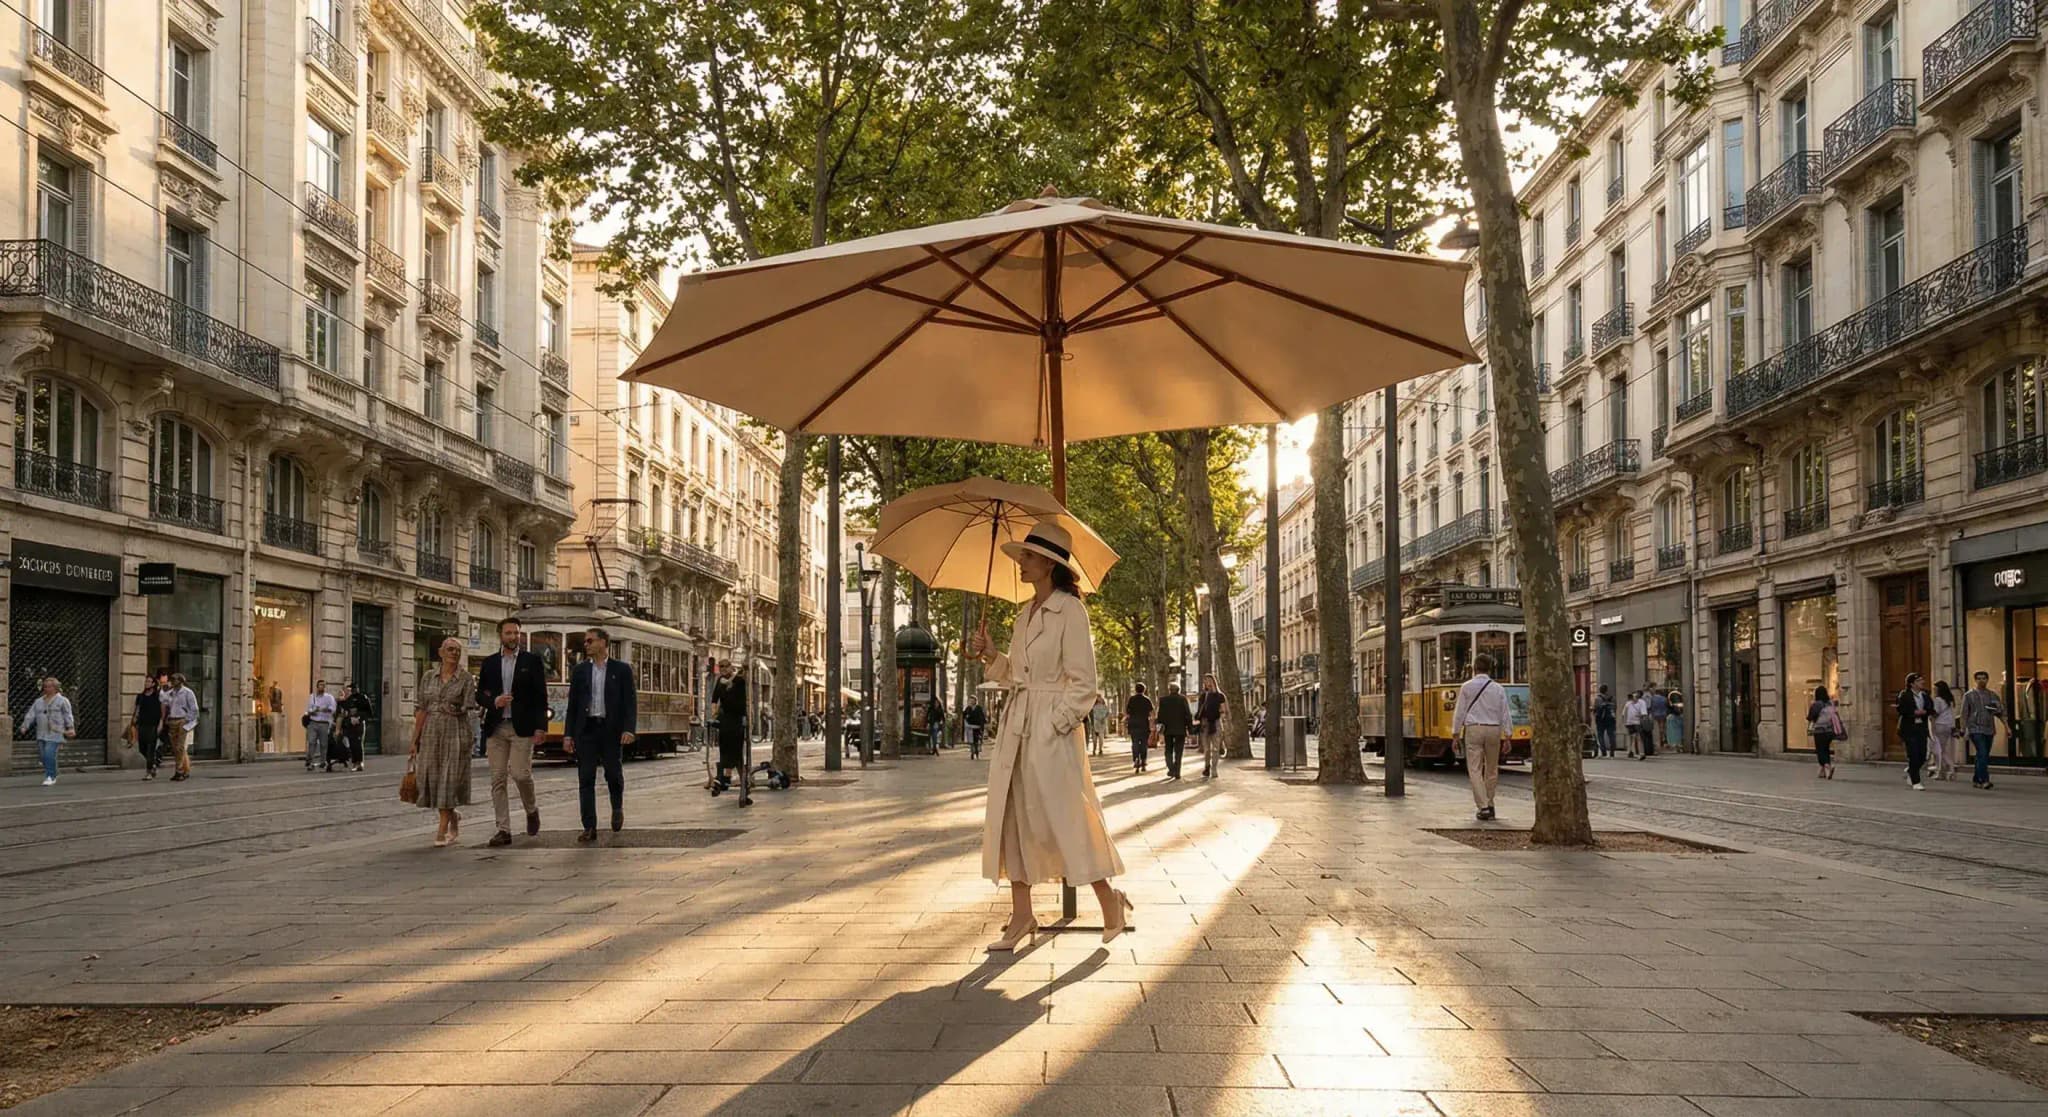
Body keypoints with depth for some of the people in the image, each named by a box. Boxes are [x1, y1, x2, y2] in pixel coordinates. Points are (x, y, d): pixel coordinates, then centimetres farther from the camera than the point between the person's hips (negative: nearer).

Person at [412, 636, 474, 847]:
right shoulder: (429, 677, 8)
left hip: (456, 732, -3)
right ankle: (453, 816, 28)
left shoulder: (465, 678, 0)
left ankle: (442, 831, -1)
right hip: (431, 732, 3)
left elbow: (467, 708, -3)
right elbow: (422, 710, 9)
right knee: (432, 778, 3)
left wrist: (455, 709, -22)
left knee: (449, 778, -5)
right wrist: (415, 739, 7)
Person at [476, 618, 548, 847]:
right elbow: (480, 695, 14)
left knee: (520, 774, -13)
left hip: (522, 727, -3)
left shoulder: (532, 661, 4)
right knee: (498, 780, 0)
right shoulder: (489, 663, 13)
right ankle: (503, 830, 4)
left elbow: (541, 696, 1)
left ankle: (531, 810, 16)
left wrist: (541, 726, -8)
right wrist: (493, 702, -8)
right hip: (496, 728, 3)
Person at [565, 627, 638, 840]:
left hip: (611, 730, -2)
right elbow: (573, 703, 10)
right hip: (586, 729, 2)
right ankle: (589, 828, 1)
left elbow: (631, 701, -2)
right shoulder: (580, 670, 9)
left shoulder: (622, 669, 2)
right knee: (585, 779, -1)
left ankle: (617, 808, 34)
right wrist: (568, 734, 3)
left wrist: (629, 729, -15)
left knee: (613, 773, 3)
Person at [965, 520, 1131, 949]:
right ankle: (1021, 916, 13)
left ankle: (1110, 901, 12)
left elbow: (1083, 682, -12)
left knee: (1063, 816, -5)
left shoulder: (1069, 610, -9)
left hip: (1053, 727, -8)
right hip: (1017, 725, 8)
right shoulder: (1027, 612, 15)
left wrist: (1056, 723, -17)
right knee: (1013, 816, 7)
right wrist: (990, 655, 5)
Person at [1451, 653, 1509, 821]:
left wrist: (1455, 734, 6)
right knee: (1491, 769, 15)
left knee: (1475, 769, -3)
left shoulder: (1467, 687, -2)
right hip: (1493, 730, 2)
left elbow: (1459, 711, -1)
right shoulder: (1498, 689, 3)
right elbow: (1504, 714, 5)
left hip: (1473, 729, -2)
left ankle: (1483, 807, -13)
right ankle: (1489, 804, 24)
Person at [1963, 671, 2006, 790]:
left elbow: (2001, 713, 15)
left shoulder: (1993, 695, 13)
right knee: (1982, 754, -16)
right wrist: (1963, 730, -3)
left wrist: (1998, 710, -7)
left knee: (1982, 756, 9)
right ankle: (1984, 780, -18)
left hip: (1989, 730, 4)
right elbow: (1964, 714, 2)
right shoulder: (1969, 695, 3)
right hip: (1976, 729, -4)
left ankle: (1976, 780, 18)